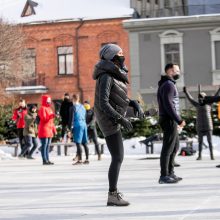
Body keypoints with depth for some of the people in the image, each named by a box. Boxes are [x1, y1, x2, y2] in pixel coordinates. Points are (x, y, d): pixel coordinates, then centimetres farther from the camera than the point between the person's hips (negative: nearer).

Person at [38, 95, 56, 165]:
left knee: (48, 145, 9)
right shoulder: (42, 108, -7)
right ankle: (44, 160, -9)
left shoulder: (49, 108, 20)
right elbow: (43, 118, -19)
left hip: (49, 130, 9)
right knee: (44, 145, -8)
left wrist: (54, 129, 19)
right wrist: (51, 116, -33)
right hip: (44, 129, -9)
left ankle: (47, 160, 12)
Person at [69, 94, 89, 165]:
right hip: (84, 125, 7)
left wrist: (70, 128, -6)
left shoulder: (73, 107, -6)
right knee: (84, 143, 10)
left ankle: (79, 160, -11)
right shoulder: (82, 107, 14)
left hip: (77, 126, -7)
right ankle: (87, 159, 12)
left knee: (78, 143, -7)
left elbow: (71, 119, -9)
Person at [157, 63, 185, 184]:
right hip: (169, 120, -11)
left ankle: (170, 173, 22)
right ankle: (164, 176, -6)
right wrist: (179, 120, -20)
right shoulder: (168, 85, -13)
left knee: (175, 146, 16)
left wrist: (177, 120, 18)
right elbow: (168, 105, -22)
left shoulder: (169, 84, 20)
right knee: (168, 147, -8)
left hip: (170, 120, 11)